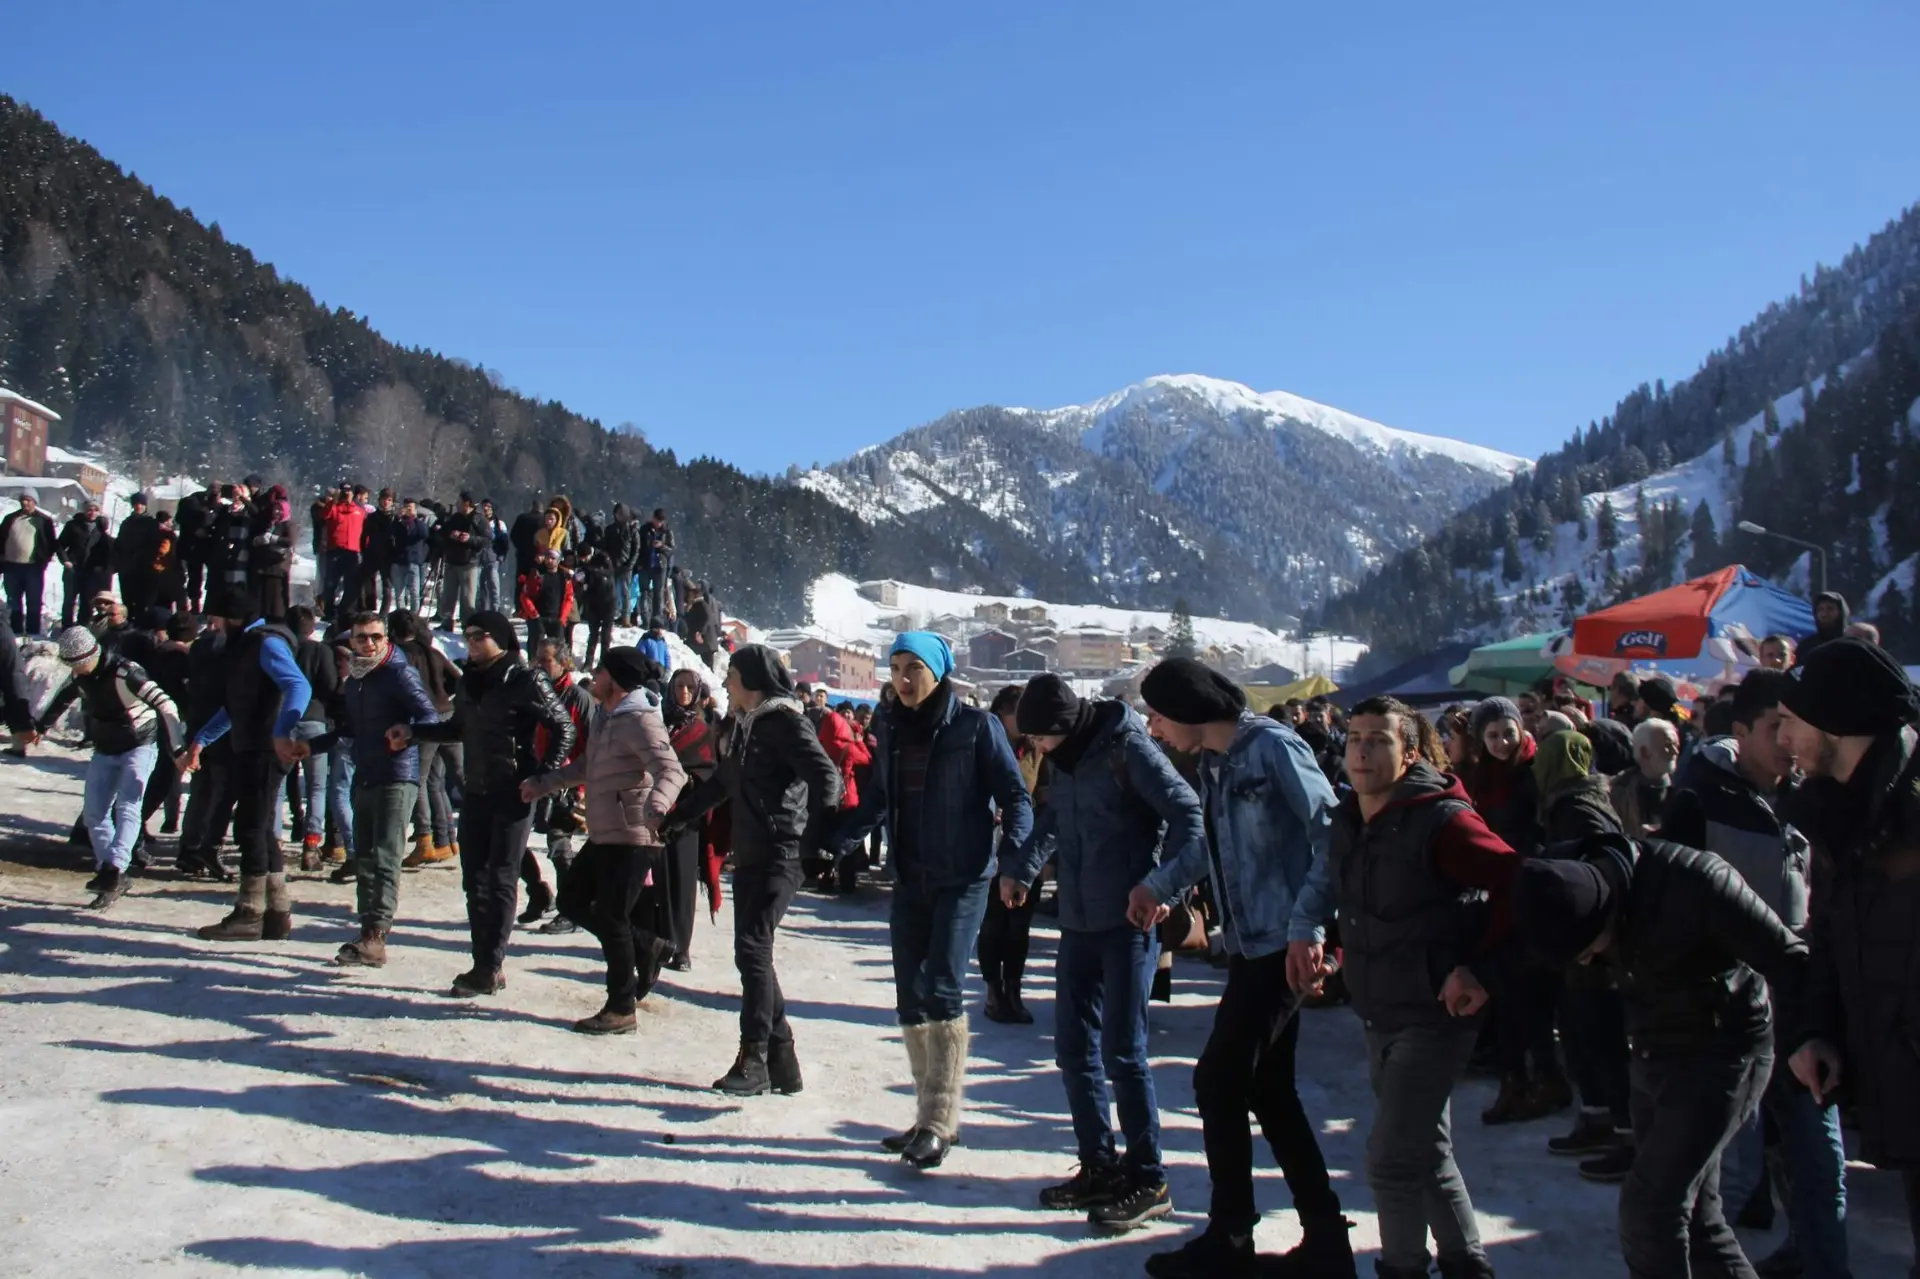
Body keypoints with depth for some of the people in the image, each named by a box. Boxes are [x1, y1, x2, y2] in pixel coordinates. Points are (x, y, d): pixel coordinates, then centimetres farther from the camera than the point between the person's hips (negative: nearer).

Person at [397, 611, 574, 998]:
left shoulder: (525, 681, -11)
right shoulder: (469, 680, 11)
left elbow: (563, 727, -11)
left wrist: (542, 776, -16)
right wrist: (413, 732, 15)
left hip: (513, 793, -7)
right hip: (476, 792, 7)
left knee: (501, 880, -4)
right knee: (475, 879, 8)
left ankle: (490, 969, 0)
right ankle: (484, 963, 16)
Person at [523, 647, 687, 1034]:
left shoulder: (640, 721, -18)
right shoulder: (604, 715, 13)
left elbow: (672, 771, -30)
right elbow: (587, 765, 29)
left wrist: (656, 805, -49)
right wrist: (543, 784, 31)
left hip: (632, 838, -10)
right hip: (602, 835, 10)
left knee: (611, 918, -6)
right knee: (572, 900, 16)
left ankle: (621, 1010, 7)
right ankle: (647, 946, 23)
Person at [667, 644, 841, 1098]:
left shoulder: (784, 719, -8)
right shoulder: (746, 722, 19)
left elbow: (825, 775, -18)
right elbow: (723, 782, 31)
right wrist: (677, 816, 37)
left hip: (779, 852, -9)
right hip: (750, 852, 9)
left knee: (753, 948, -14)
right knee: (752, 951, 8)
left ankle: (754, 1060, -9)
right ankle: (781, 1061, 15)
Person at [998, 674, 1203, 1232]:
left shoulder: (1126, 747, -14)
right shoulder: (1066, 757, 9)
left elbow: (1187, 814, -19)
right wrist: (1020, 867, 8)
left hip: (1129, 920, -8)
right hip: (1078, 920, 8)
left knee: (1121, 1050, -4)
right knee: (1074, 1046, 11)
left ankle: (1148, 1181, 10)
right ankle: (1099, 1167, 24)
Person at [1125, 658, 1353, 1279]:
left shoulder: (1273, 747, -15)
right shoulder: (1212, 761, 11)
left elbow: (1330, 832, -19)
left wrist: (1307, 925, -22)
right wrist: (1160, 885, 22)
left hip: (1283, 947, -9)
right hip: (1252, 946, 9)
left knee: (1218, 1080, -2)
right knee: (1269, 1090, 12)